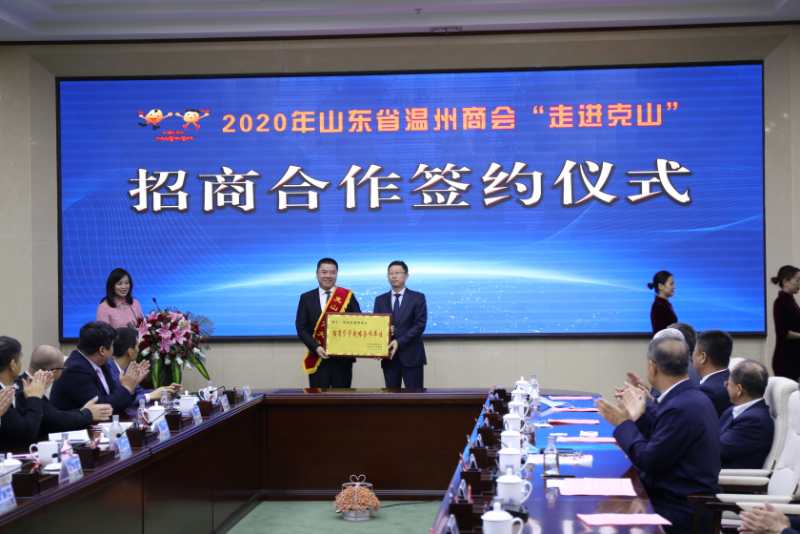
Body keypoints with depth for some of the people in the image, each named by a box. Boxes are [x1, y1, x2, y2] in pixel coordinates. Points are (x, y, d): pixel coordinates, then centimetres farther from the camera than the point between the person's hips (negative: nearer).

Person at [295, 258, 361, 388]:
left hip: (342, 358, 0)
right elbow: (301, 328, 2)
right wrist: (316, 347, -13)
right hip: (318, 359, 0)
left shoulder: (348, 296, 5)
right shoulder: (306, 298, 6)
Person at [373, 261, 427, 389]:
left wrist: (399, 342, -16)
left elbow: (420, 325, -7)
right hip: (389, 356, 3)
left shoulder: (417, 298, 2)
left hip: (411, 355, -3)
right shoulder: (380, 300, 12)